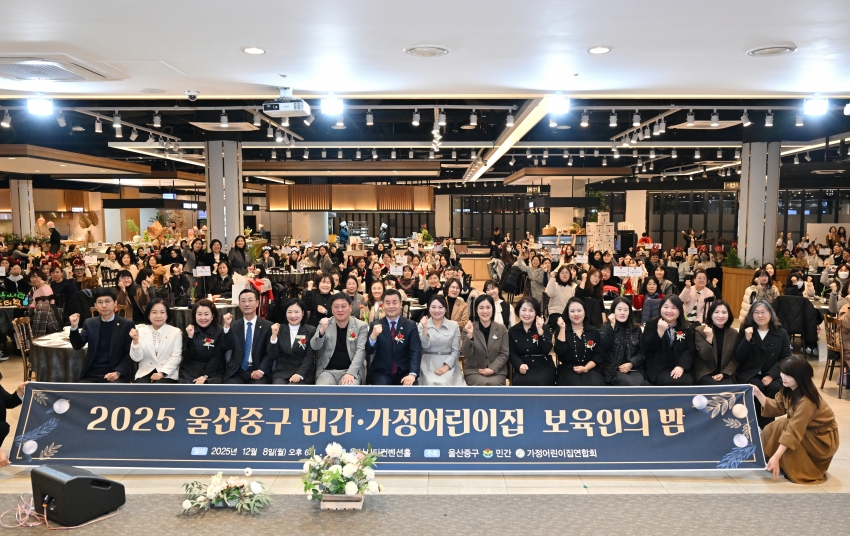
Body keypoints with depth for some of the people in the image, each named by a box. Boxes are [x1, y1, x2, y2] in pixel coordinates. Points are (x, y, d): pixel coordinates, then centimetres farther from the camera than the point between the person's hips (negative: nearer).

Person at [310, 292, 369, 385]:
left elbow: (361, 351, -6)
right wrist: (322, 330, -22)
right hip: (327, 371, 2)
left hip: (351, 370, -1)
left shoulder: (361, 326, 2)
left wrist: (351, 373, -21)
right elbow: (314, 347, -1)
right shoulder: (324, 324, 8)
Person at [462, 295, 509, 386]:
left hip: (497, 371, 1)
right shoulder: (468, 329, 1)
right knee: (483, 383, -30)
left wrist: (492, 369, -11)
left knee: (493, 383, -30)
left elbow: (504, 353, 2)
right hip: (473, 371, -1)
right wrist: (469, 335, -23)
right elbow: (466, 354, -7)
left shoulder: (502, 329, 6)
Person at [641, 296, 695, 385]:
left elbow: (690, 350, 2)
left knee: (687, 382, -27)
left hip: (678, 368, 3)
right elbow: (648, 348, -6)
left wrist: (681, 366, -15)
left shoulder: (687, 328, 11)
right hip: (658, 368, -2)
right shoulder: (651, 324, 4)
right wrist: (660, 331, -19)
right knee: (670, 382, -32)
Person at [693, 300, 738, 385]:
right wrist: (709, 338, -26)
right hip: (705, 373, -3)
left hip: (725, 374, 3)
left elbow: (734, 359, 6)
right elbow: (705, 357, -12)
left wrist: (723, 373, -9)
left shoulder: (734, 333, 6)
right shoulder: (700, 331, -4)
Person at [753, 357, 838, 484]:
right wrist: (758, 394, -19)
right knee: (768, 431, -6)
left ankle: (802, 472, -12)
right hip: (806, 431, 8)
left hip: (823, 439, -8)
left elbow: (793, 431, -36)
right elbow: (775, 408, -5)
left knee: (782, 426, -25)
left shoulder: (806, 401, -32)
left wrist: (776, 457, -38)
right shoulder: (788, 389, -8)